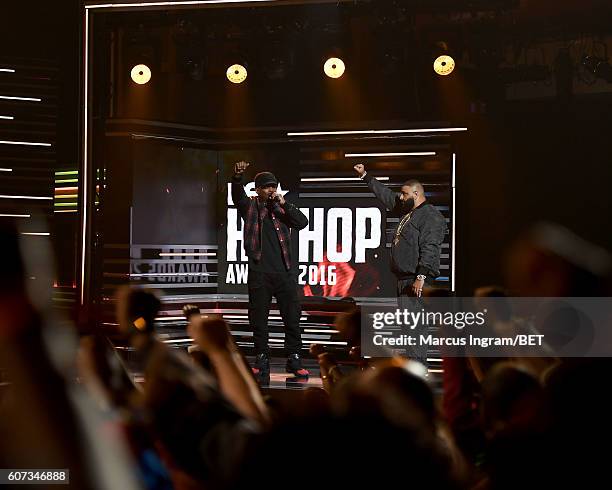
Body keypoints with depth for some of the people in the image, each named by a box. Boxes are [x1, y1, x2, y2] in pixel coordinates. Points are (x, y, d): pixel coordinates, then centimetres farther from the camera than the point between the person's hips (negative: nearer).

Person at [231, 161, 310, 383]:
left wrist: (283, 203, -10)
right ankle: (261, 361, 13)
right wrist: (237, 177, -33)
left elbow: (302, 223, -2)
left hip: (285, 272, 1)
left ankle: (294, 359, 9)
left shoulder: (282, 209, 12)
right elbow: (237, 195, -13)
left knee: (292, 318, 1)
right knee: (259, 319, 4)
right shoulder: (250, 206, 8)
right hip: (259, 273, -1)